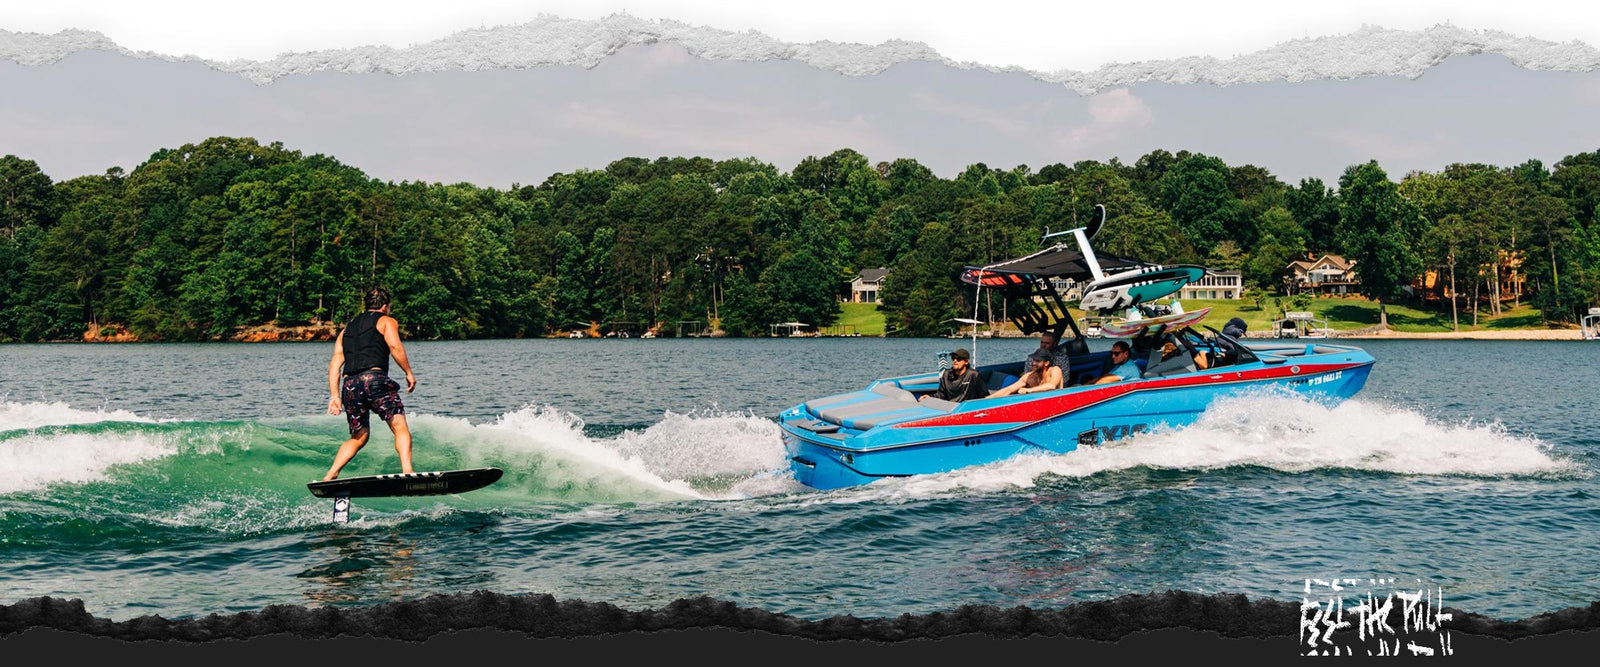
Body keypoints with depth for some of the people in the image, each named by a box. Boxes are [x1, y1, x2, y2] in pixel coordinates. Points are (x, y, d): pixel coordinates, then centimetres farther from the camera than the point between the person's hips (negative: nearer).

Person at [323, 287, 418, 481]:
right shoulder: (387, 321, 14)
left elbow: (335, 364, 19)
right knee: (400, 427, -9)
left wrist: (334, 396, 15)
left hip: (349, 385, 6)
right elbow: (395, 346, -7)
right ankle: (407, 471, -30)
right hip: (374, 379, -6)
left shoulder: (347, 328, 30)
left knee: (358, 438, 19)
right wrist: (409, 372, 0)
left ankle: (330, 476, 7)